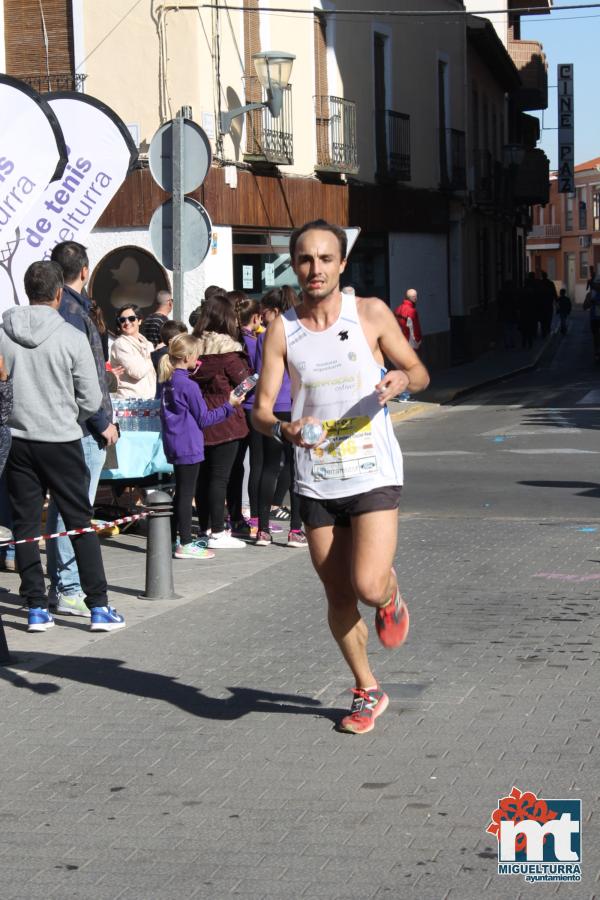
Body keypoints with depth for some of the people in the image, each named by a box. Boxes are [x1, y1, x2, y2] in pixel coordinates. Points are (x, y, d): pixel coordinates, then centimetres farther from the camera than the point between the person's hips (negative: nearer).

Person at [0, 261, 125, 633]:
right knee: (82, 524, 5)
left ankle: (37, 608, 11)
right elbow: (92, 400, -7)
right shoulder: (72, 337, -11)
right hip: (61, 441, -2)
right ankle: (99, 607, 5)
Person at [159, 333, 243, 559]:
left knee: (181, 492, 16)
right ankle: (185, 545, 0)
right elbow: (204, 419, -11)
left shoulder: (167, 382, 6)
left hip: (173, 445, 8)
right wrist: (229, 405, -4)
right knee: (186, 493, -3)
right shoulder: (189, 386, -17)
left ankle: (173, 539, 21)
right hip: (189, 446, -8)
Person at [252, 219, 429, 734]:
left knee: (368, 586, -17)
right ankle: (367, 692, 29)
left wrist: (402, 380, -17)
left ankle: (391, 595, 21)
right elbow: (261, 406, -2)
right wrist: (281, 429, -25)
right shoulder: (282, 329, 0)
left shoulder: (371, 314, -2)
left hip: (373, 474, -2)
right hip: (316, 483, 2)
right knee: (338, 597, 9)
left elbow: (419, 372, 7)